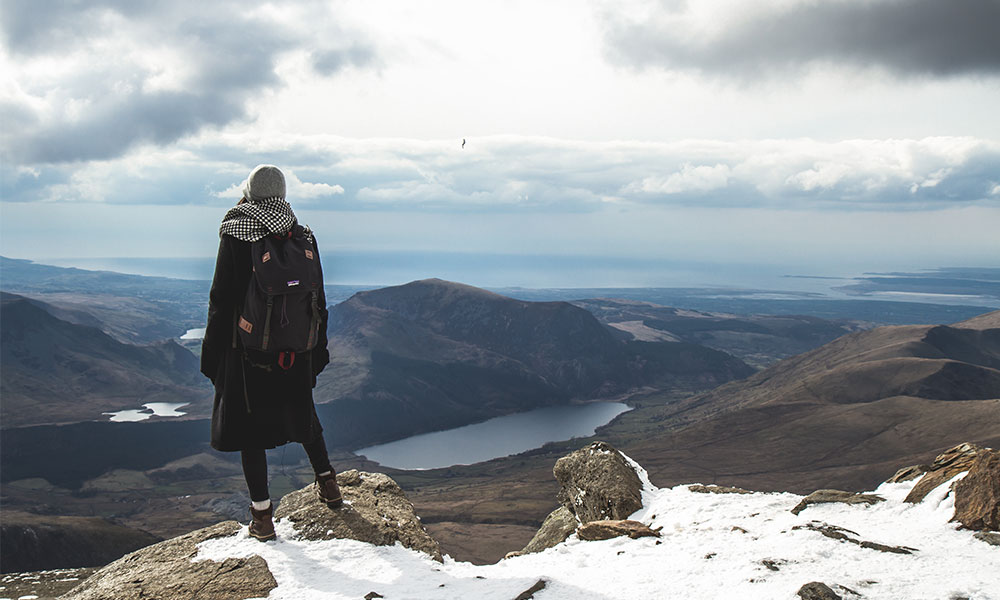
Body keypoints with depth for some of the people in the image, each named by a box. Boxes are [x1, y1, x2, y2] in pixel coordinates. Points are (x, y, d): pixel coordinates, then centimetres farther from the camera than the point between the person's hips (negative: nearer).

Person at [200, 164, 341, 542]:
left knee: (249, 425, 7)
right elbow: (318, 301, 6)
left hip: (248, 351, -3)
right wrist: (318, 348, 16)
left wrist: (212, 354, -3)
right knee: (301, 412, 25)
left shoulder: (234, 236, -12)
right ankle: (327, 482, 33)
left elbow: (221, 301, -12)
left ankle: (261, 514, 11)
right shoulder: (303, 237, 0)